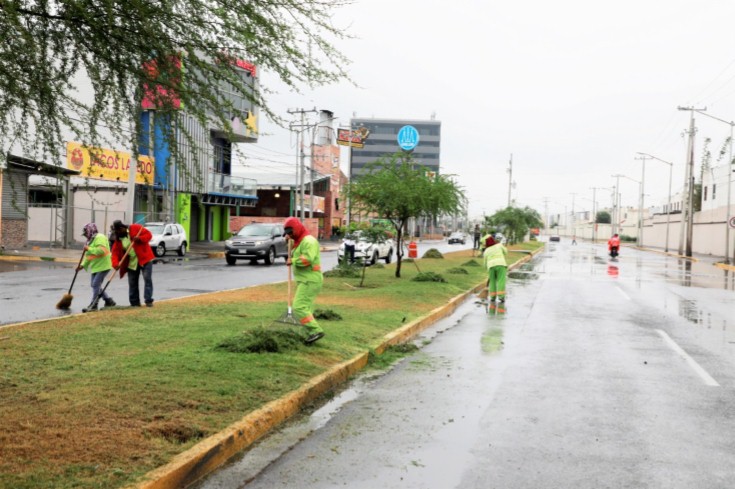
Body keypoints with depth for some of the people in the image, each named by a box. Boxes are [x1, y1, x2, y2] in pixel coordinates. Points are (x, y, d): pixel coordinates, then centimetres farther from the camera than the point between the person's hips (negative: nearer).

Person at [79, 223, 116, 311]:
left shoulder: (100, 237, -13)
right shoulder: (91, 240, 18)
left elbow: (101, 250, -27)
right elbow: (88, 255, 22)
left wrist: (89, 249, -20)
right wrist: (83, 265, 11)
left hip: (103, 266, -10)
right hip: (96, 266, 10)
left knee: (96, 285, -12)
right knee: (95, 285, 11)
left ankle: (93, 305, -8)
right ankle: (109, 301, 21)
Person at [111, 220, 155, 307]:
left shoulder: (135, 228, -7)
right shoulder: (118, 239, 3)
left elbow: (148, 234, -6)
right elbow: (115, 253, -3)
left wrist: (140, 239, -24)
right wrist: (115, 264, -19)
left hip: (145, 259, -5)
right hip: (131, 263, 5)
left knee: (147, 279, -11)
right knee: (132, 283, 7)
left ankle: (149, 300, -8)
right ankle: (135, 302, 16)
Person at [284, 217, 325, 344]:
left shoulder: (309, 241, -13)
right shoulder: (299, 242, 20)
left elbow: (307, 259, -26)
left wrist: (292, 260, -14)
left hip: (310, 281, -11)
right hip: (304, 280, 11)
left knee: (299, 307, -17)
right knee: (306, 308, 9)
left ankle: (316, 331, -19)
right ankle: (312, 333, 11)